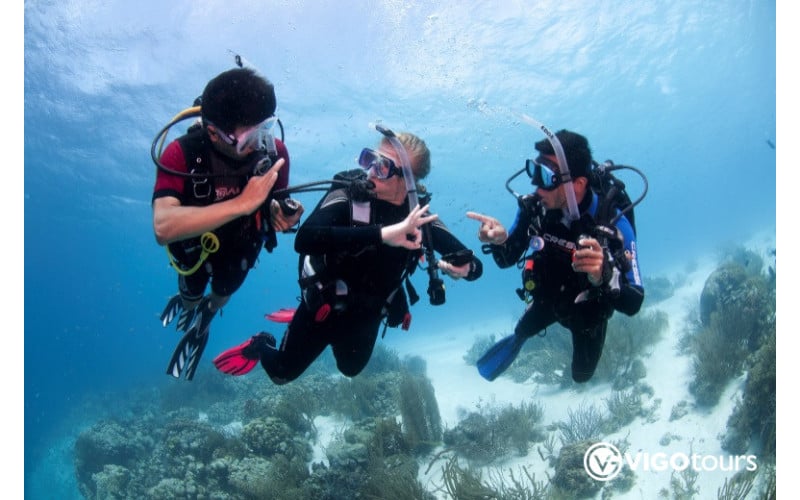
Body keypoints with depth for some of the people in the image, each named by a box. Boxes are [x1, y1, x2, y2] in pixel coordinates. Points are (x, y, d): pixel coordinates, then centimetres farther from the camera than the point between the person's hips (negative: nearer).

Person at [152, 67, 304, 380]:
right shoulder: (182, 154, -39)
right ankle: (186, 301, 65)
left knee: (223, 293, 28)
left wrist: (283, 213, -36)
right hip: (195, 242, -2)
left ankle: (200, 325, 64)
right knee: (192, 293, 26)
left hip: (242, 245, 2)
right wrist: (242, 203, -58)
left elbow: (274, 200, -10)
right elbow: (163, 228, -53)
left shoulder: (274, 151, -31)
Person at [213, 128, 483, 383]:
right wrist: (382, 234, -55)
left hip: (367, 314, 4)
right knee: (281, 372, 11)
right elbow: (304, 239, -46)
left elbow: (473, 263, -15)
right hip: (324, 305, -4)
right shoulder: (347, 196, -28)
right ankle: (261, 344, 43)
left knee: (350, 369, 29)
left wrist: (466, 268, -41)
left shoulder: (420, 216, -16)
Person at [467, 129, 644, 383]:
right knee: (522, 331, 27)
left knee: (582, 375, 20)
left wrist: (604, 276, -57)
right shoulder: (533, 207, -28)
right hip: (547, 296, 2)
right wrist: (499, 241, -36)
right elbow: (508, 259, -13)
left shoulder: (613, 223, -37)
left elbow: (633, 304, -36)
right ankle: (516, 341, 64)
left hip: (589, 309, -2)